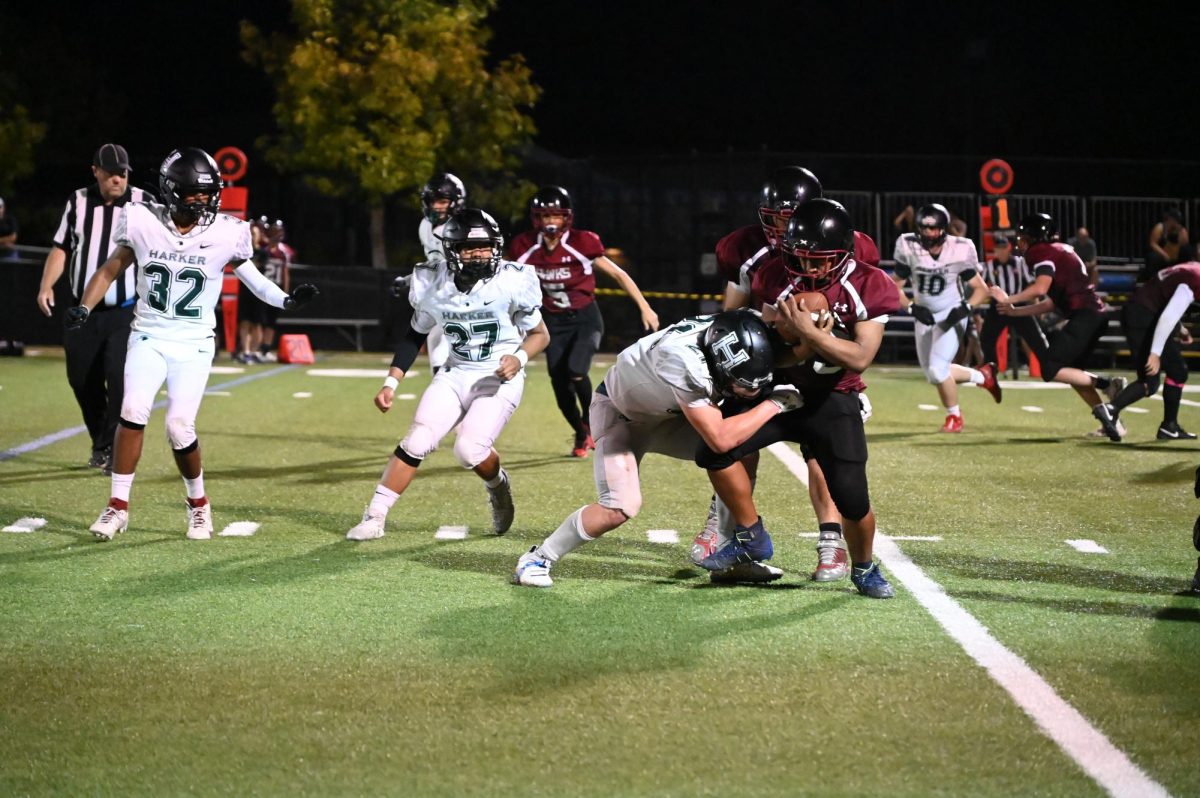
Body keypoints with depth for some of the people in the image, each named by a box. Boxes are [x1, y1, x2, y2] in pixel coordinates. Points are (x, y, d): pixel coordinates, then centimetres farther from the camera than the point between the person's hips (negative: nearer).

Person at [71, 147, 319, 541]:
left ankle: (198, 503, 16)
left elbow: (248, 272, 7)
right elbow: (110, 271, 5)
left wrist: (285, 300, -5)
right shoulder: (143, 223, -8)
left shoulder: (224, 234, -10)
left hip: (193, 345, -1)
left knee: (179, 427, -9)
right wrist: (84, 308, -7)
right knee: (133, 412, -15)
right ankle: (118, 505, -3)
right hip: (149, 337, 1)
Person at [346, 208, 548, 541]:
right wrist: (391, 382, 3)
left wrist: (519, 357, -22)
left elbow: (540, 333, -2)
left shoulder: (512, 282, -15)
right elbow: (415, 336, 9)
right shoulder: (433, 283, -7)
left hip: (499, 378, -3)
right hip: (455, 374, 3)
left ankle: (498, 486, 14)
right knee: (416, 443, -11)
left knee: (470, 450, -21)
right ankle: (374, 517, -2)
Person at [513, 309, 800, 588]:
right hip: (620, 410, -6)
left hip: (665, 414, 6)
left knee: (742, 450, -15)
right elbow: (720, 438, -43)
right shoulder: (682, 359, -44)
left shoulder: (731, 334, -25)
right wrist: (774, 403, -36)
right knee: (620, 507, -22)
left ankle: (746, 543, -1)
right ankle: (538, 558, -1)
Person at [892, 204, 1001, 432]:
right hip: (925, 317, 4)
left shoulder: (959, 251, -18)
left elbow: (981, 289, -8)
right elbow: (895, 287, -5)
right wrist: (912, 308, -21)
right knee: (933, 374, 11)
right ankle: (982, 376, 35)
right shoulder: (909, 249, -15)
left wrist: (966, 308, -25)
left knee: (937, 369, -18)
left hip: (951, 316, -4)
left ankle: (954, 415, 9)